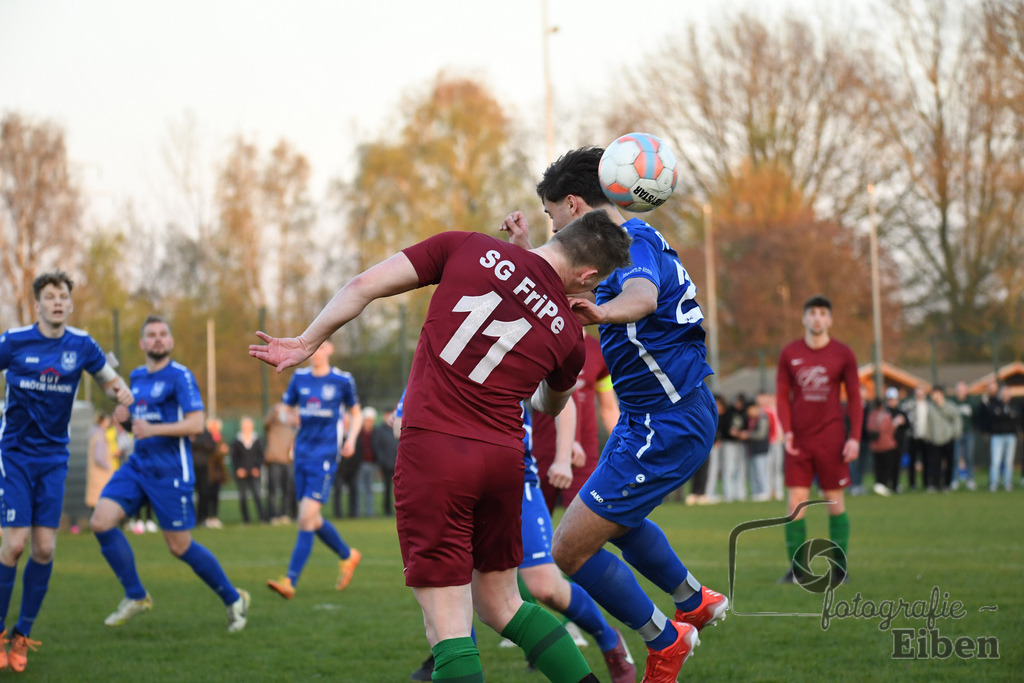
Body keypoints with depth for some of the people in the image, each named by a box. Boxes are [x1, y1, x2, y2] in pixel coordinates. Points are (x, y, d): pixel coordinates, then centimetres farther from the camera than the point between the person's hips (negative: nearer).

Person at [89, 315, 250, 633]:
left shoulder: (180, 376, -8)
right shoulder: (137, 376, 14)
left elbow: (196, 423, -17)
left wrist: (154, 429, -28)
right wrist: (124, 418, 3)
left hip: (170, 472, -7)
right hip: (138, 465, 7)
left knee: (180, 546, -2)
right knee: (101, 521, -11)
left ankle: (233, 599, 17)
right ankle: (136, 596, 2)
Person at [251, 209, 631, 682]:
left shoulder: (468, 248, 2)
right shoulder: (566, 332, 7)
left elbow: (366, 285, 0)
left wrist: (308, 341, 11)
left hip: (433, 449, -3)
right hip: (503, 456, 3)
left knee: (448, 625, -4)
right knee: (500, 604, 23)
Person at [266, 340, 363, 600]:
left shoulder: (342, 380, 1)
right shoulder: (299, 377, 9)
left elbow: (356, 413, 14)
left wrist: (351, 439, -3)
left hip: (325, 456, -5)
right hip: (302, 453, 5)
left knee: (306, 518, -14)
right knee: (312, 521, 10)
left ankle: (290, 582, -17)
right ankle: (348, 555, 35)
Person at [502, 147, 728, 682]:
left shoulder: (636, 247, -22)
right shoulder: (631, 244, 11)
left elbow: (642, 297, -47)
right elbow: (568, 297, 27)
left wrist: (603, 312, -67)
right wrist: (528, 252, 22)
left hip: (666, 427, -11)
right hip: (646, 417, 11)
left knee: (570, 551, -9)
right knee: (615, 517, 34)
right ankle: (694, 601, 50)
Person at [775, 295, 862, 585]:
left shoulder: (843, 354, 2)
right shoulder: (789, 354, 6)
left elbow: (854, 398, 5)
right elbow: (782, 396, 9)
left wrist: (855, 438, -3)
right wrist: (787, 432, -4)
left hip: (831, 439, -1)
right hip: (799, 440, 1)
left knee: (835, 500, 2)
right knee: (795, 502, -4)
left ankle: (840, 569, 9)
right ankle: (796, 569, 1)